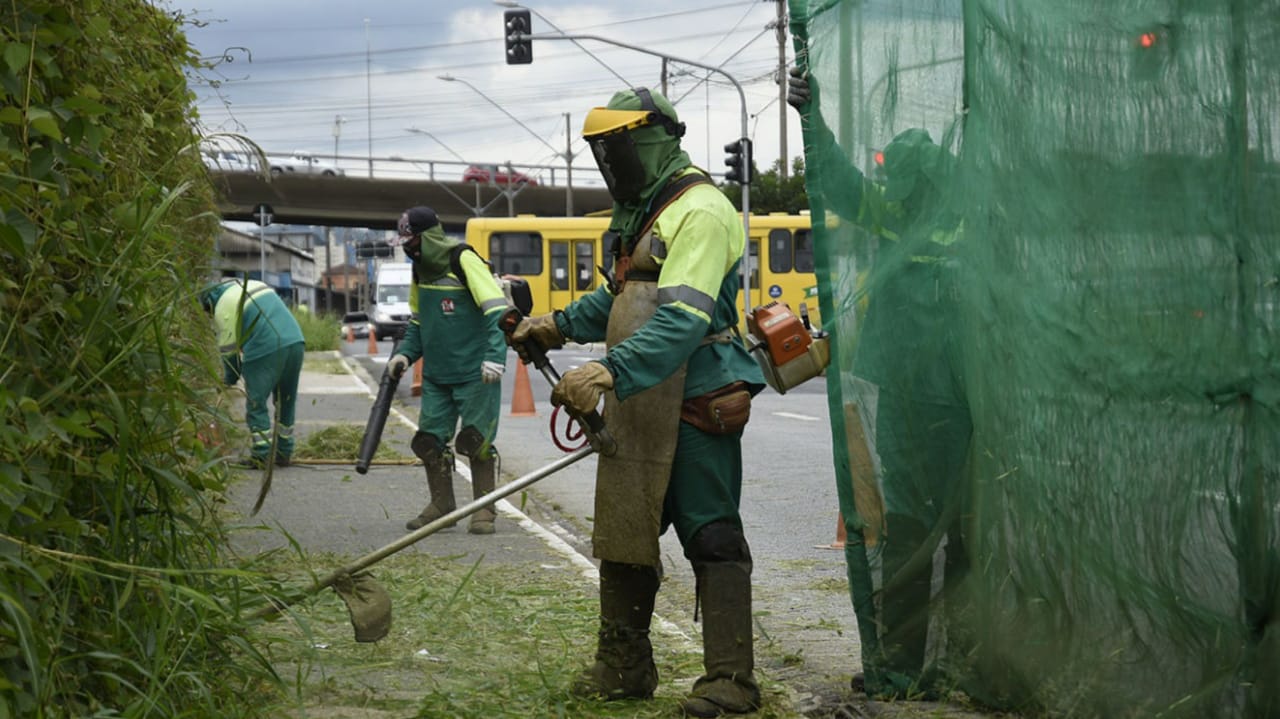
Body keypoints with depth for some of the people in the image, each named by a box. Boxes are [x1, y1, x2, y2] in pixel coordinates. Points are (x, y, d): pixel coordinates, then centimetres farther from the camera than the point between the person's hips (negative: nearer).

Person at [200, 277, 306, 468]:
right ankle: (284, 453, 21)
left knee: (256, 404, 5)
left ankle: (261, 455, 3)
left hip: (266, 350, -7)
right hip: (296, 342, 7)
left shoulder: (224, 306, 3)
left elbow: (229, 348, 4)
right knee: (286, 402, 16)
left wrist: (230, 379, 19)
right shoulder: (256, 286, 26)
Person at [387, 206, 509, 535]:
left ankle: (484, 509, 9)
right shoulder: (421, 270, 9)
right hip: (436, 374, 7)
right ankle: (441, 505, 22)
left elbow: (498, 312, -20)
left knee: (477, 440, -3)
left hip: (475, 373, -7)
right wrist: (405, 353, 7)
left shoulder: (464, 261, -15)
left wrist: (494, 356, -29)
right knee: (429, 440, 6)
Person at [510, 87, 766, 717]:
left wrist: (610, 374, -37)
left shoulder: (700, 212, -15)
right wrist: (559, 325, 19)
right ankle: (623, 667, 26)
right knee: (623, 531, 14)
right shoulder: (642, 213, 17)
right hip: (638, 409, 10)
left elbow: (683, 318, -28)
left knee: (711, 536, -4)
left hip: (695, 406, -10)